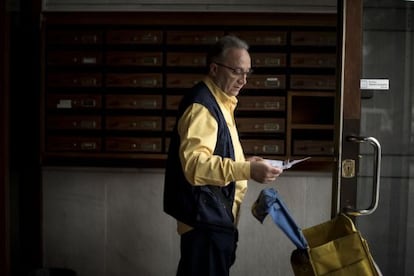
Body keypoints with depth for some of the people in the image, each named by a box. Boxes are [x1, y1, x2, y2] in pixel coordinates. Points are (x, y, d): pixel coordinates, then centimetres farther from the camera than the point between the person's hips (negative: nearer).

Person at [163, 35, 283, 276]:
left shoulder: (219, 103, 16)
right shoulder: (201, 104, -17)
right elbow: (194, 163, -30)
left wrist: (244, 163, 12)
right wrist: (247, 170, -35)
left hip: (215, 216, 10)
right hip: (206, 219, -10)